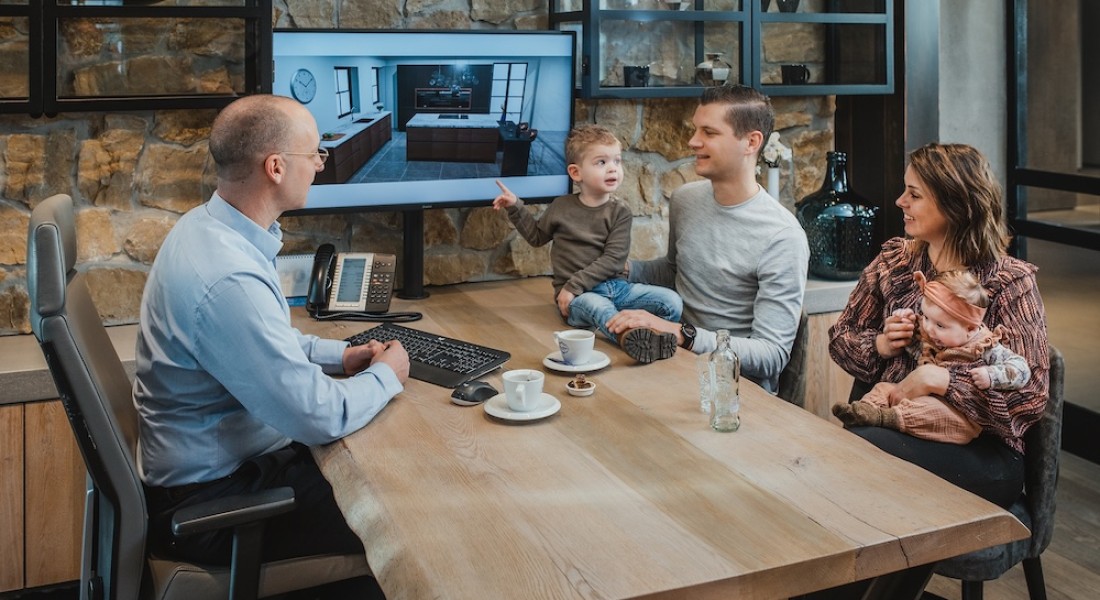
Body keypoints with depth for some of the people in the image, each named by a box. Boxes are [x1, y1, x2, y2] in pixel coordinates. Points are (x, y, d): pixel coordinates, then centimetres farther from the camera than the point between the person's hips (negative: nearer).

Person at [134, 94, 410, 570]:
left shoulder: (206, 226, 0)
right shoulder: (228, 280, -32)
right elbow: (320, 418, -28)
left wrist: (339, 355, 6)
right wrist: (386, 376, -9)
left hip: (206, 458, 9)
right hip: (208, 501, -9)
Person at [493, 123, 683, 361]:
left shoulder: (620, 212, 3)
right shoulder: (562, 206, 7)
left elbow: (613, 259, -7)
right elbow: (537, 236, 24)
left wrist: (574, 285, -14)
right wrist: (516, 208, 13)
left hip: (614, 285, 3)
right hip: (576, 295, -2)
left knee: (672, 301, -19)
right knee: (599, 307, -40)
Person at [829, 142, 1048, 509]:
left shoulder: (1010, 283, -4)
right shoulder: (894, 259, 10)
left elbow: (1029, 397, -11)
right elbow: (840, 337, 17)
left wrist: (936, 378, -19)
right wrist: (881, 345, -4)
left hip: (979, 451, -4)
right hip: (890, 421, 4)